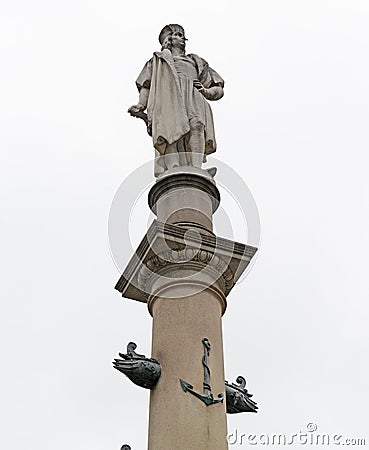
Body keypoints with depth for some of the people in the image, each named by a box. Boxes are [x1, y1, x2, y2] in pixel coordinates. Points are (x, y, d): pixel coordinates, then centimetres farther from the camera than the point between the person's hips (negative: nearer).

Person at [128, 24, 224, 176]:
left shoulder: (196, 61, 38)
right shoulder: (158, 60, 35)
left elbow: (219, 90, 31)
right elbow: (146, 86, 19)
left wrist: (205, 91, 8)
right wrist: (141, 106, -1)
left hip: (192, 97, 1)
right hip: (168, 99, -1)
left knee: (196, 124, -33)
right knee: (171, 129, -32)